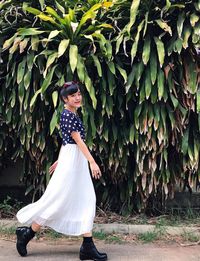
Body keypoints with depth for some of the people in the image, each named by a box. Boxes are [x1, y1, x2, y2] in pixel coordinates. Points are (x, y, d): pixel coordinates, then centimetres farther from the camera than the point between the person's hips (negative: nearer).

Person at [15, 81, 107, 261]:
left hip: (77, 162, 10)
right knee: (58, 200, -3)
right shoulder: (68, 115, -14)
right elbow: (78, 140, -20)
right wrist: (93, 162, -23)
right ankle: (26, 233, 13)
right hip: (71, 160, -10)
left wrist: (59, 160, 24)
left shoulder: (72, 114, 15)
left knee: (86, 202, 6)